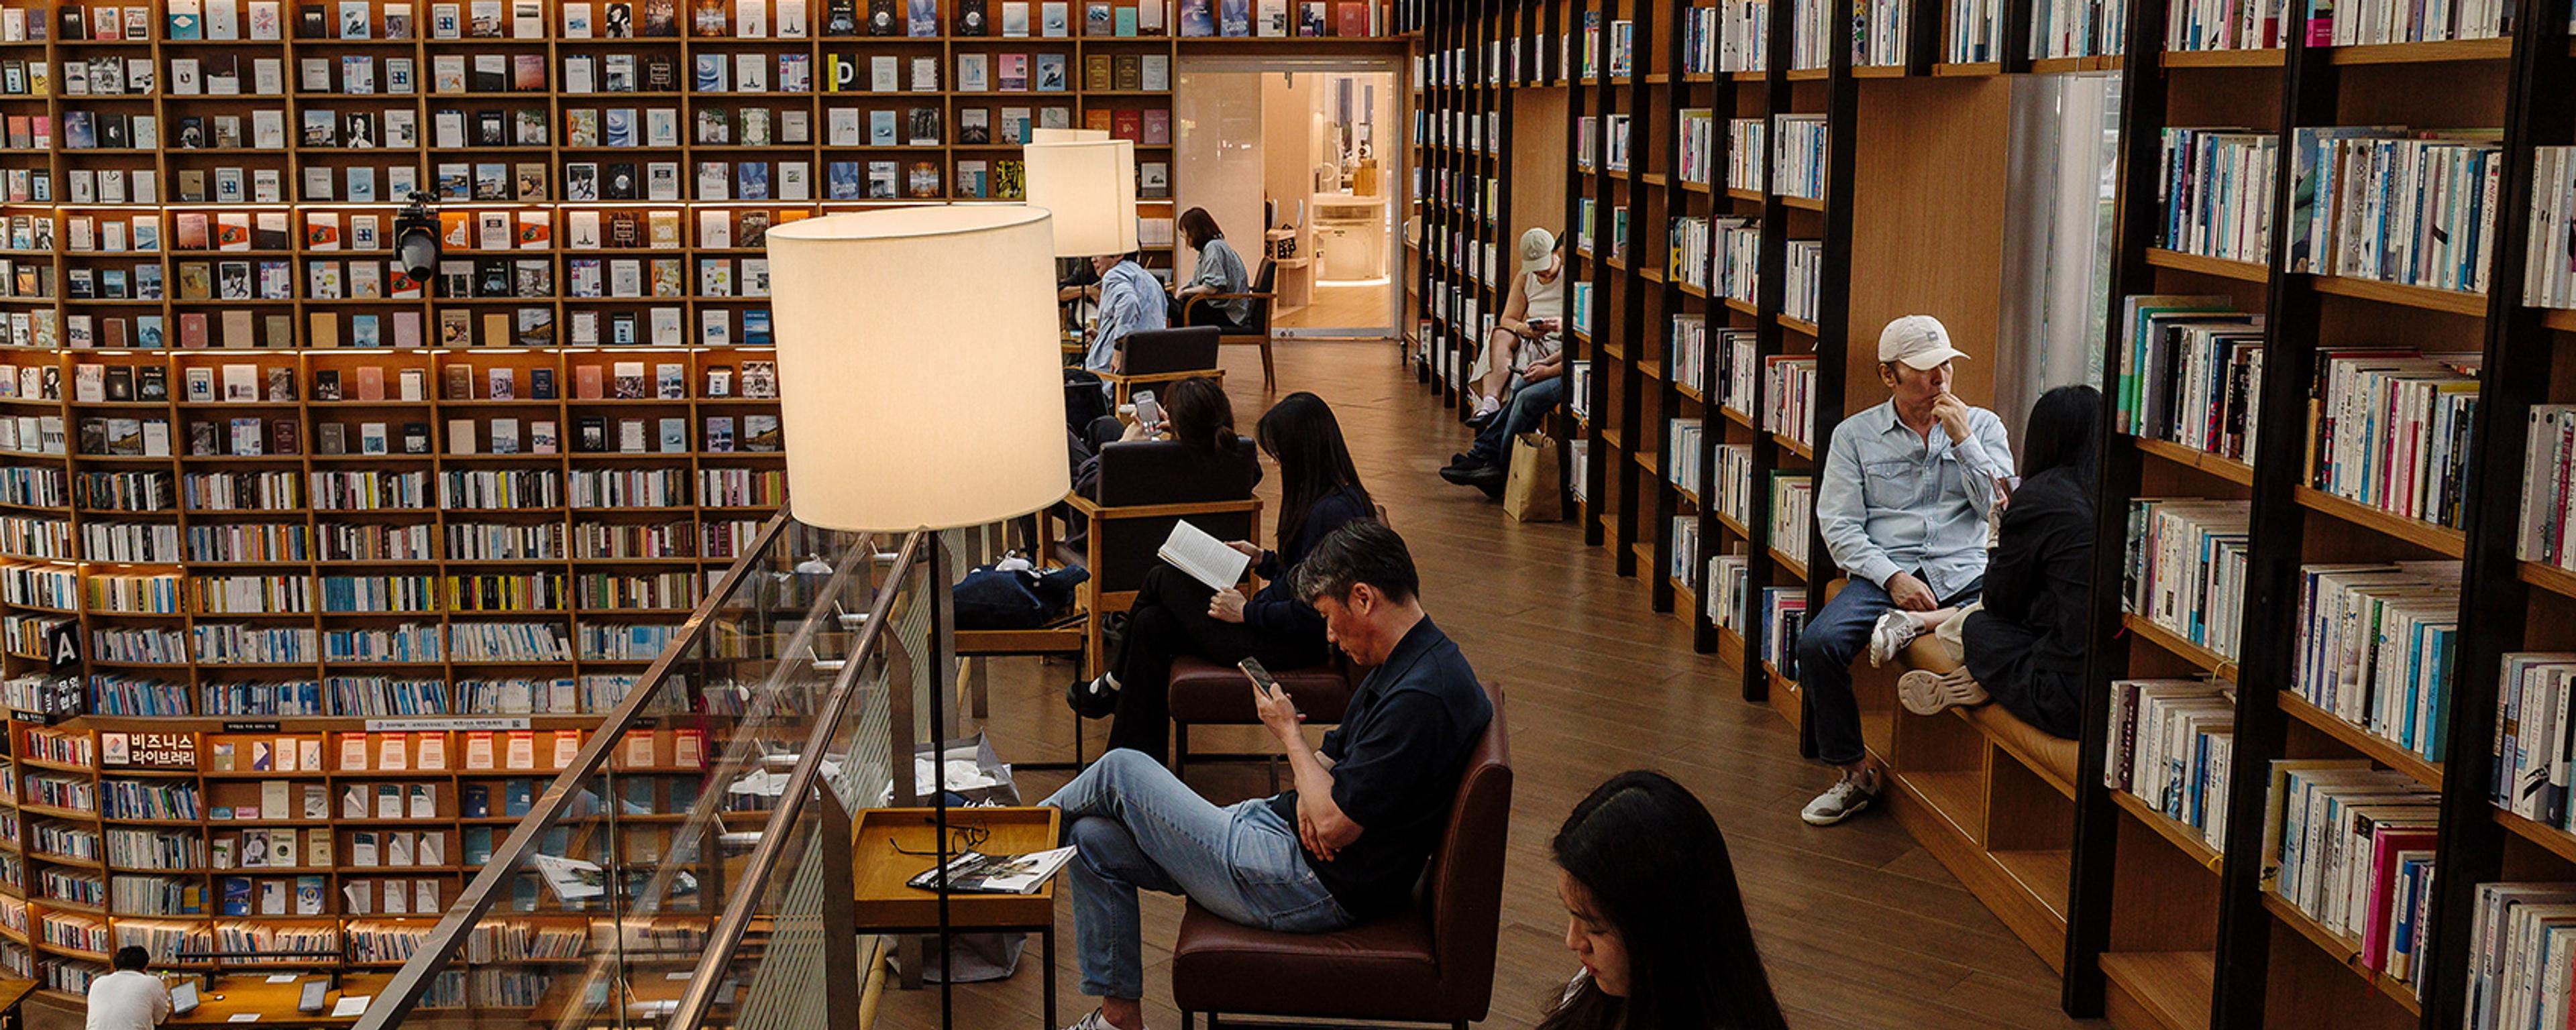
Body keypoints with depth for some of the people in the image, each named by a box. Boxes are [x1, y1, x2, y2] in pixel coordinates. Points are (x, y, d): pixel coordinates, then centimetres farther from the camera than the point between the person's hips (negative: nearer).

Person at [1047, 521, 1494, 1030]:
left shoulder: (1420, 697, -27)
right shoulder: (1403, 664, 6)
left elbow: (1334, 828, -26)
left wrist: (1289, 733, -10)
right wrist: (1310, 794, -8)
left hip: (1313, 886, -10)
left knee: (1121, 771, -1)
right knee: (1095, 840, 10)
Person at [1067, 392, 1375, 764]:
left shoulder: (1333, 513, -23)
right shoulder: (1322, 498, 9)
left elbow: (1312, 614, -25)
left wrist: (1246, 612, -15)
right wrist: (1262, 558, 11)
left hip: (1292, 648, -10)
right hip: (1280, 629, 10)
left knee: (1163, 579, 0)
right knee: (1152, 624, 1)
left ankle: (1113, 686, 22)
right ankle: (1139, 761, 8)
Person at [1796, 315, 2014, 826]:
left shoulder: (1982, 425, 13)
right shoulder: (1855, 434, 9)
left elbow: (2001, 506, 1)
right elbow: (1838, 525, 2)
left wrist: (1962, 440, -6)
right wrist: (1892, 577, -12)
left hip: (1965, 574, 0)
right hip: (1884, 572, 0)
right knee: (1818, 644, -26)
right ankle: (1853, 773, -7)